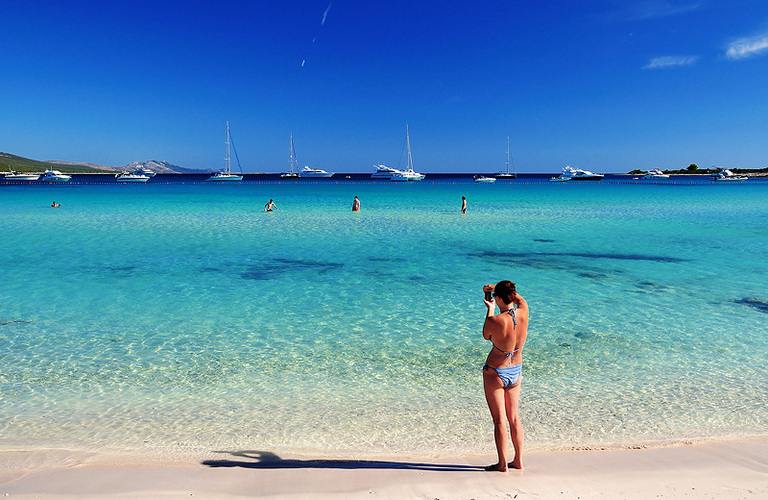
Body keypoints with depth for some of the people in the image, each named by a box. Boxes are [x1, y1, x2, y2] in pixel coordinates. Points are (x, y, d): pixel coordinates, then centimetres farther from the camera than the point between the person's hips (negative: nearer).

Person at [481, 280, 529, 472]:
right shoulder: (523, 312, -13)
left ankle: (502, 463, 16)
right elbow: (520, 299, 12)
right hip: (516, 372, 6)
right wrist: (496, 286, 9)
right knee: (514, 418, 18)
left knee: (499, 420, 6)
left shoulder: (494, 321, -26)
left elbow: (486, 336, -3)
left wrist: (490, 310, 3)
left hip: (495, 374, -5)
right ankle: (518, 460, 29)